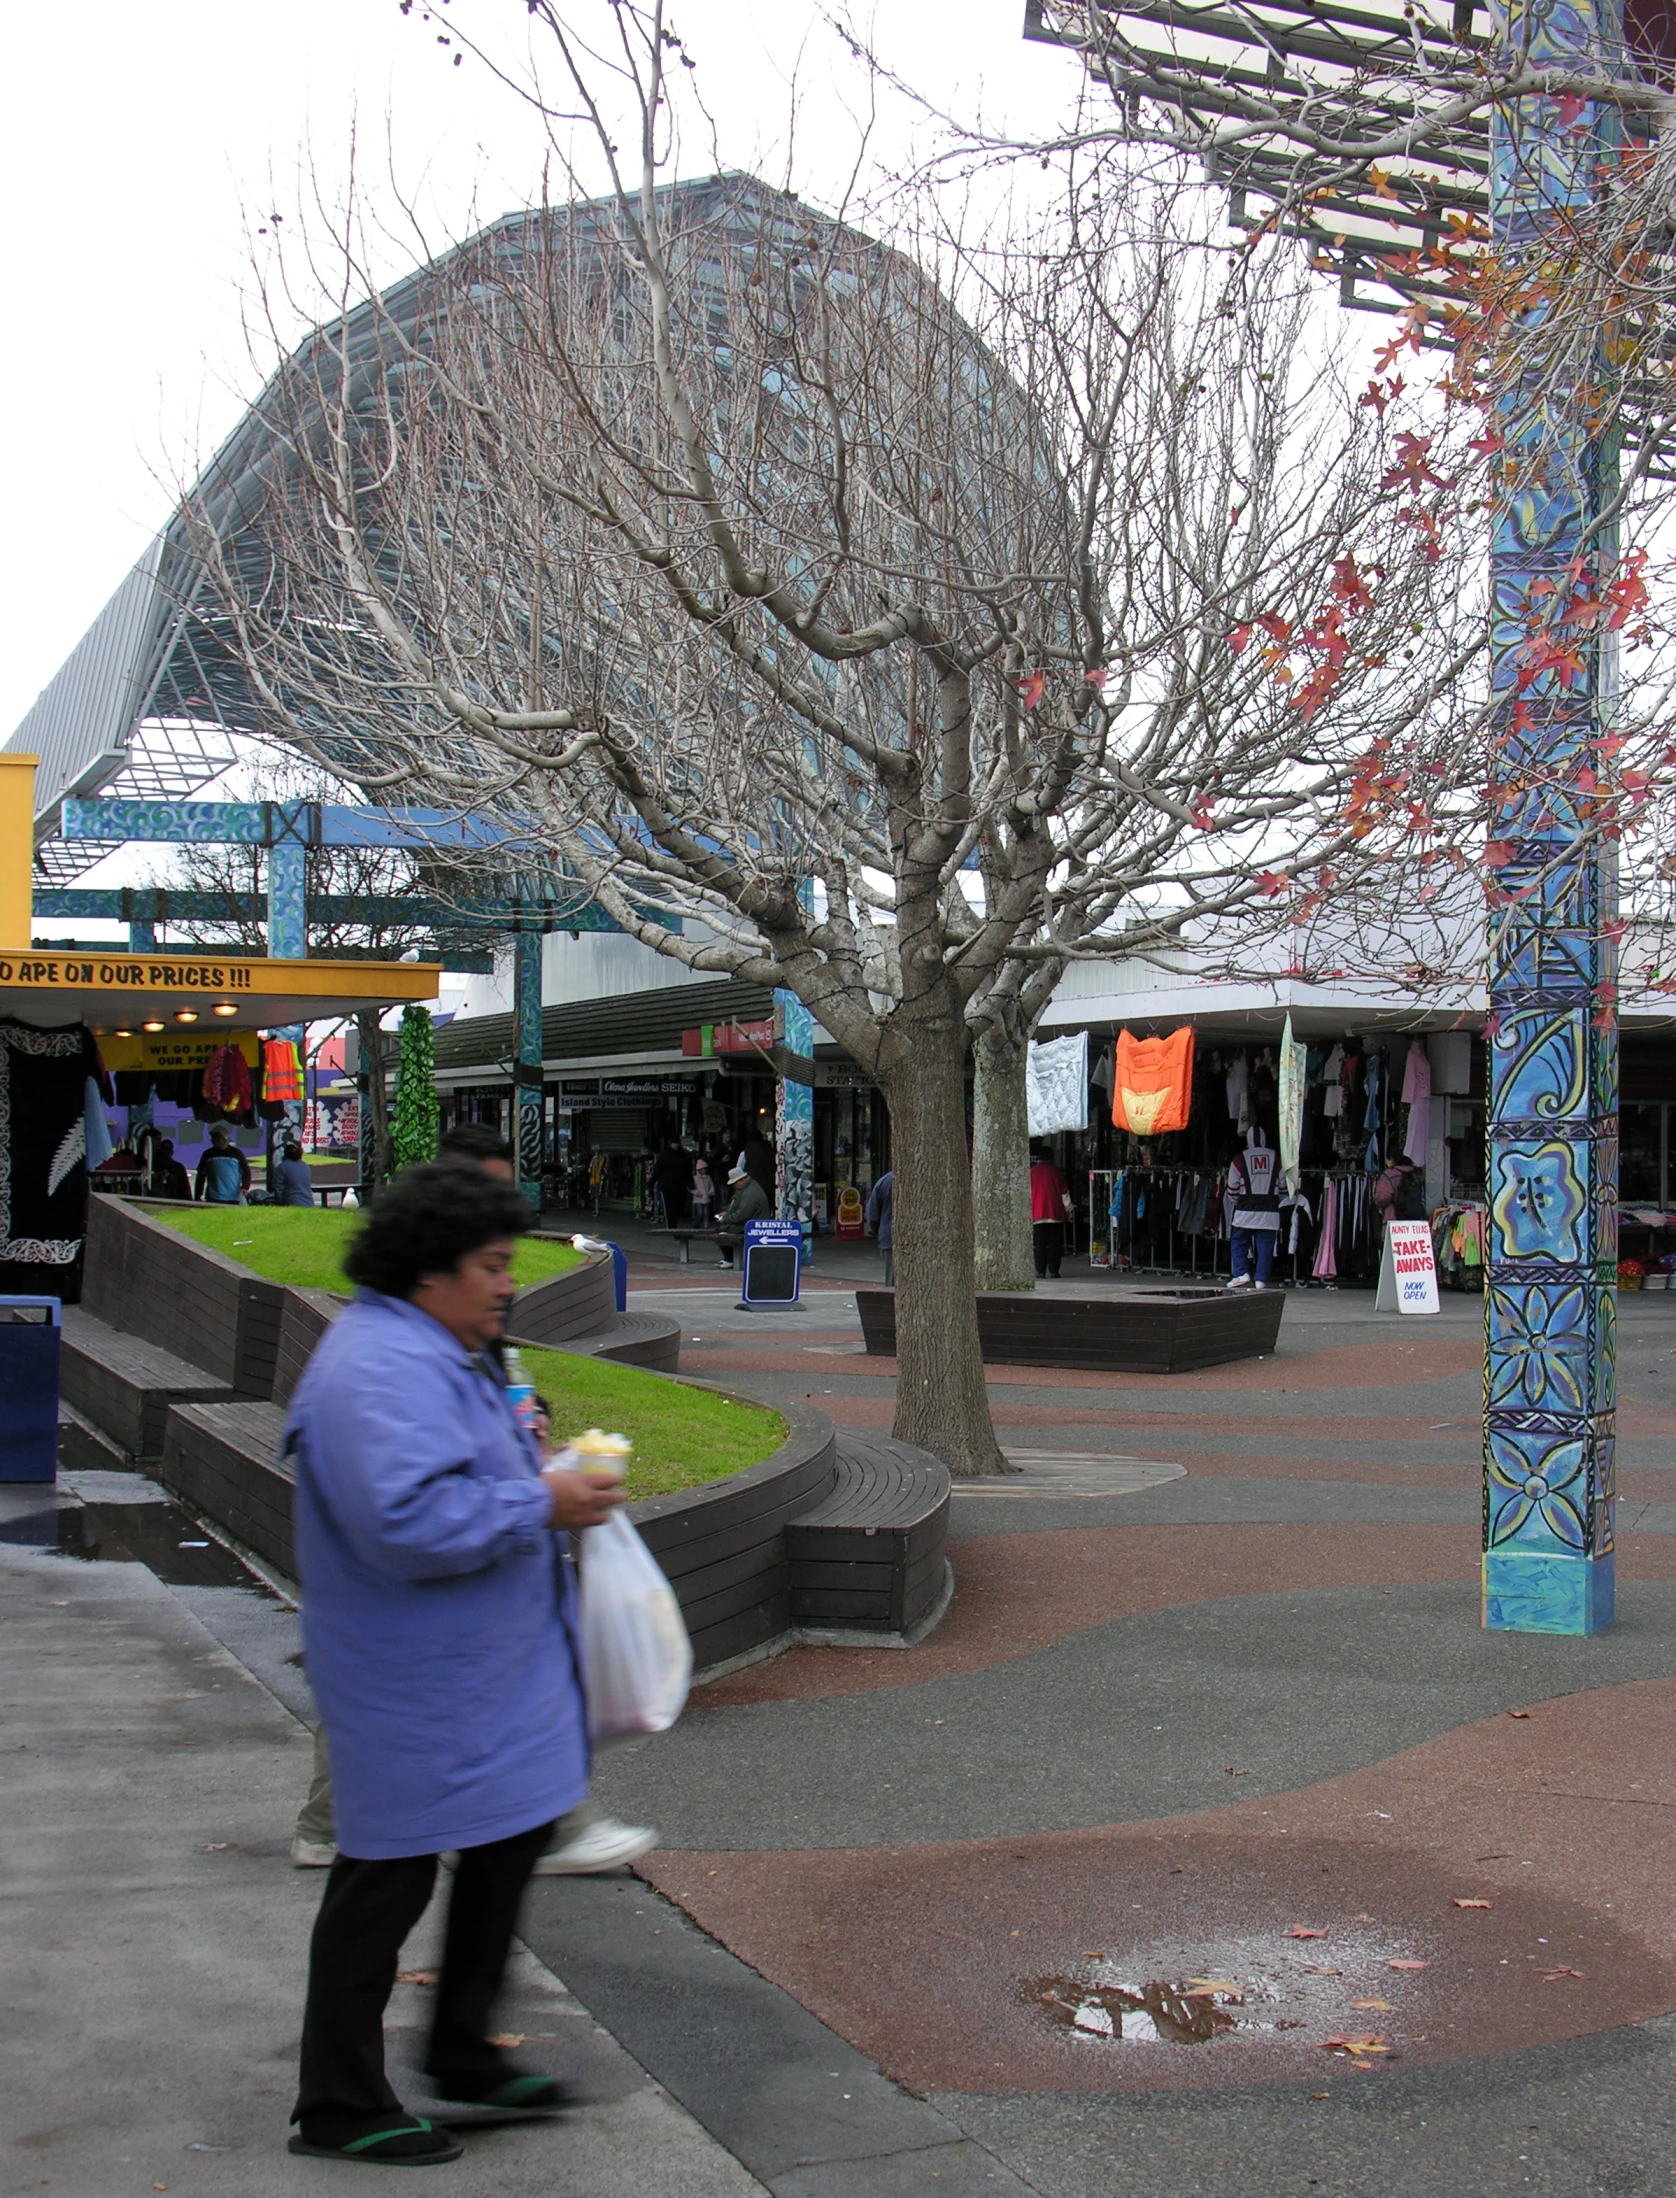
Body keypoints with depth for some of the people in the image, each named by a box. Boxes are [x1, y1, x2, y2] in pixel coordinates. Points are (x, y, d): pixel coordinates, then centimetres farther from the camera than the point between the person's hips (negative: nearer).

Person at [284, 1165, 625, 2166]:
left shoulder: (434, 1353, 12)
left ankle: (465, 2053, 35)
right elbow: (409, 1521, -35)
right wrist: (541, 1506, -25)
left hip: (486, 1671, 11)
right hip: (415, 1687, -11)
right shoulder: (382, 1369, -24)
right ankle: (339, 2105, 18)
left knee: (514, 1837, 19)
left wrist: (529, 1465, 11)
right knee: (389, 1879, 2)